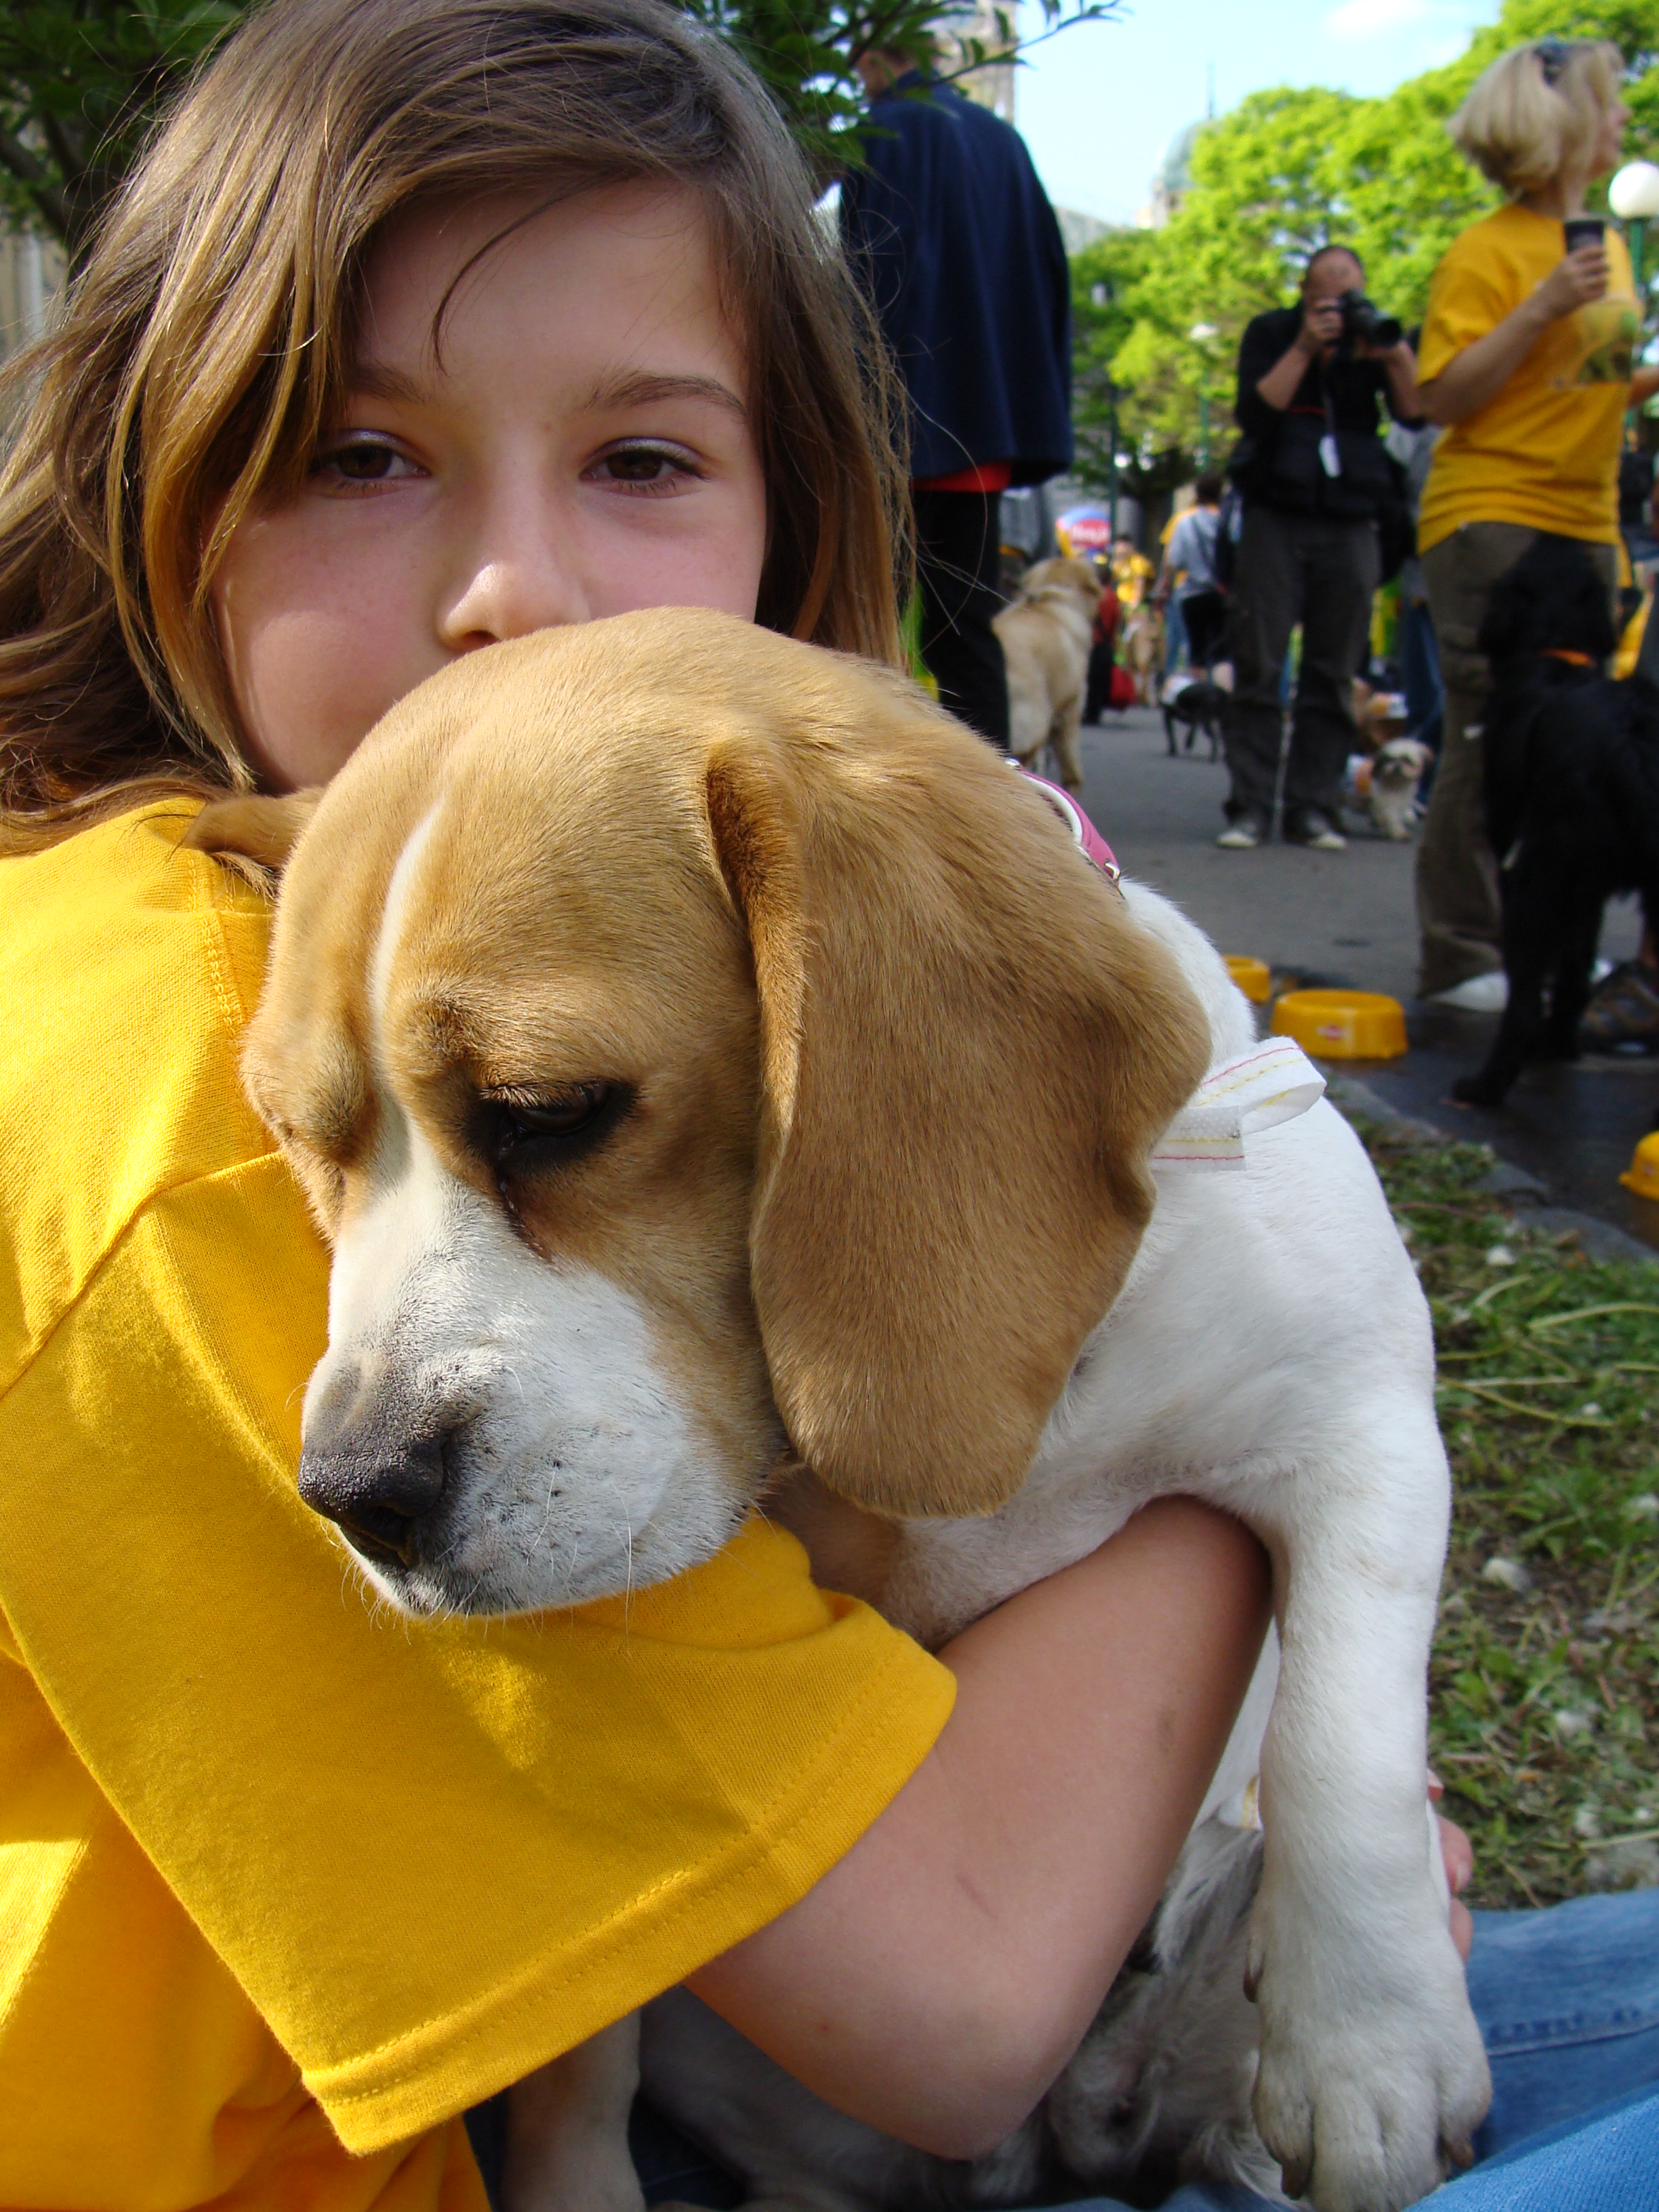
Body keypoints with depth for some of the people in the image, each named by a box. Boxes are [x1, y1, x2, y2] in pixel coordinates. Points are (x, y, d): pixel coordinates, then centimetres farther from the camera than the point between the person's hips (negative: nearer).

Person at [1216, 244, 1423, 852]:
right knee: (1258, 667, -7)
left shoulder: (1376, 338, 9)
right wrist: (1303, 350, -15)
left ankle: (1312, 807, 3)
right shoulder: (1271, 334, 6)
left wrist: (1396, 357, -17)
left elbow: (1414, 413, -2)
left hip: (1350, 523, 2)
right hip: (1275, 516, -2)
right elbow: (1254, 414, -9)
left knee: (1334, 675, -1)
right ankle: (1250, 805, -5)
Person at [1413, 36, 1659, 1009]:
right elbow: (1444, 400, -14)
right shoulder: (1488, 251, -8)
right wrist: (1540, 309, -21)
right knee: (1493, 745, -7)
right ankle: (1461, 959, 0)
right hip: (1493, 519, -8)